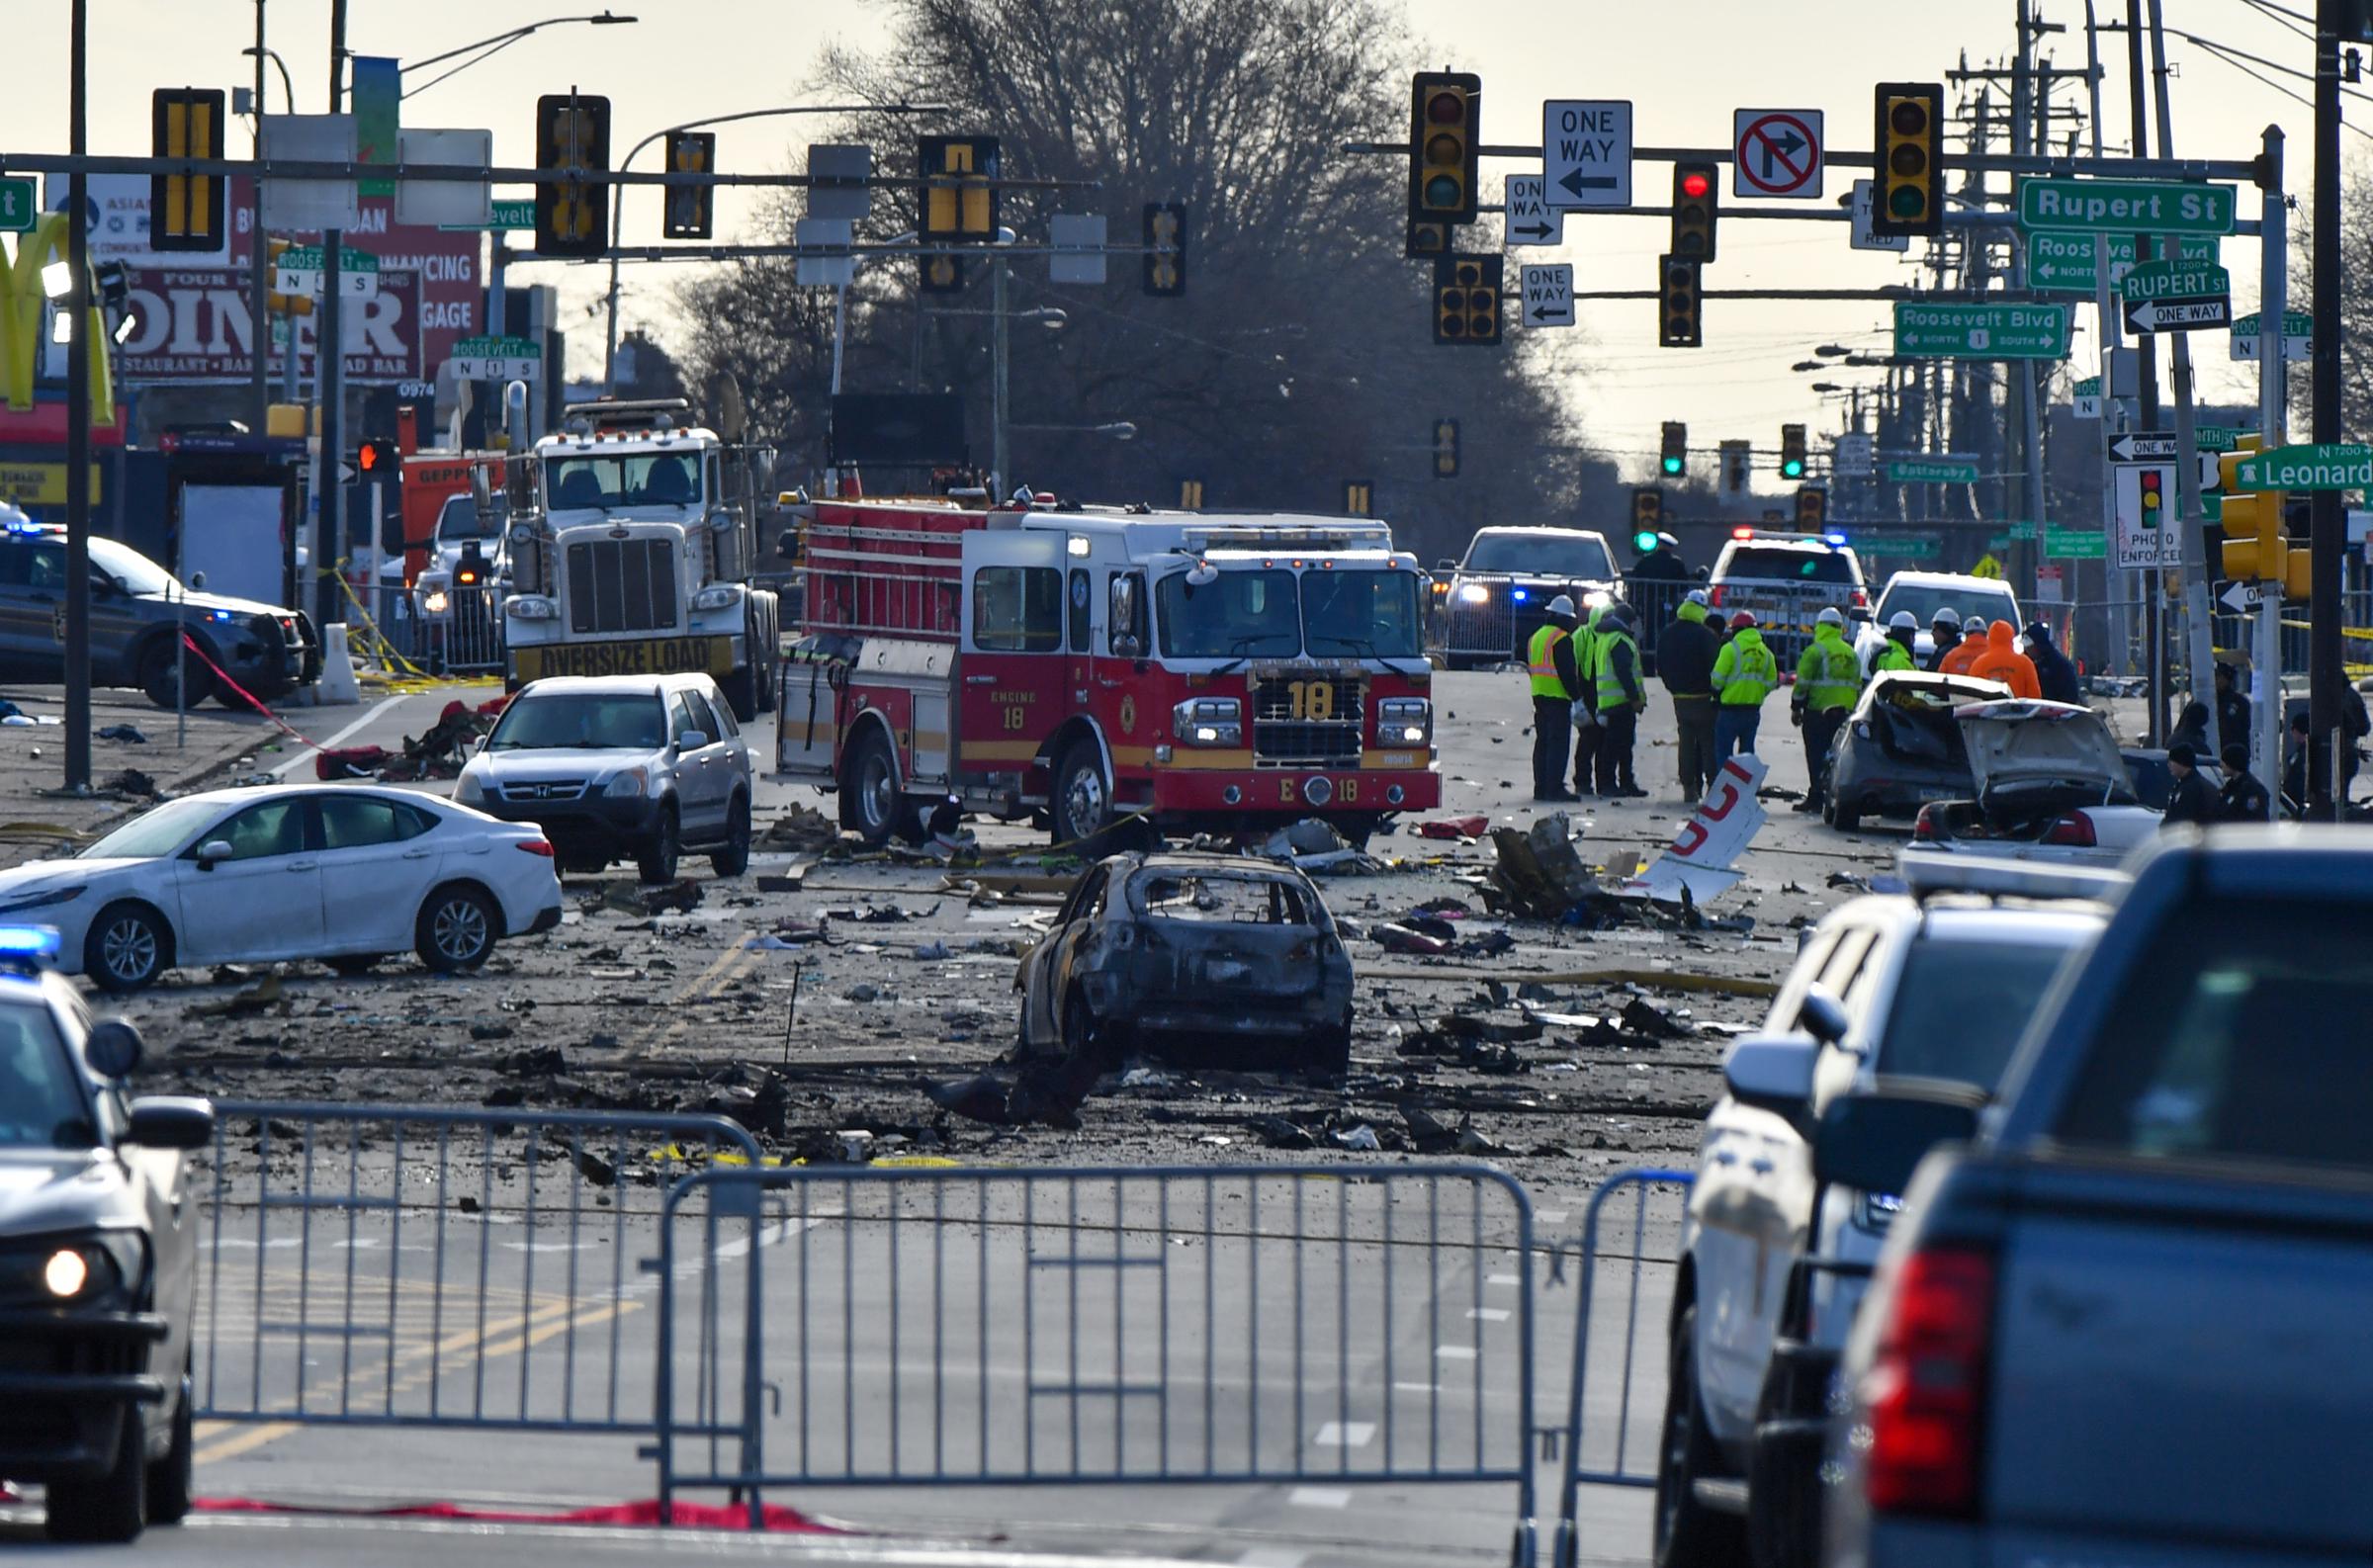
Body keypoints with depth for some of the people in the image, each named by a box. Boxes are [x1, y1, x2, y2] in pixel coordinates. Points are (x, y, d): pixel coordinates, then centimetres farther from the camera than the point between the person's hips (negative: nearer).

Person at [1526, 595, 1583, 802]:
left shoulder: (1536, 637, 16)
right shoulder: (1562, 639, -12)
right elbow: (1567, 672, -16)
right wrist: (1576, 696, -10)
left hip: (1539, 697, 8)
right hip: (1558, 697, -8)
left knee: (1542, 742, 13)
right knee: (1558, 743, -7)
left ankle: (1541, 787, 14)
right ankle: (1555, 788, -10)